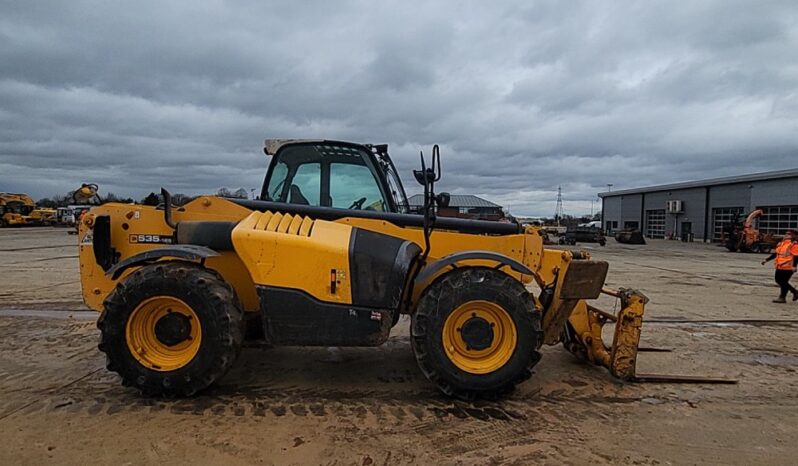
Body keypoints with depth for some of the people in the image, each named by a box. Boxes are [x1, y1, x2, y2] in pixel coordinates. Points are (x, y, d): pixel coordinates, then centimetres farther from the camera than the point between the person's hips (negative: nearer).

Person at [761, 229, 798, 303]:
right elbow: (775, 253, 21)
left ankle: (782, 297, 9)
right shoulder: (781, 243, 14)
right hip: (779, 267, 9)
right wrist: (766, 260, 18)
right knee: (778, 280, 15)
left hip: (788, 267, -9)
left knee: (783, 282, -3)